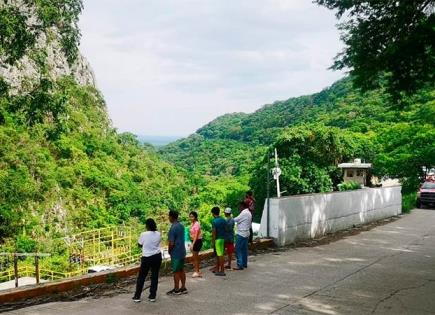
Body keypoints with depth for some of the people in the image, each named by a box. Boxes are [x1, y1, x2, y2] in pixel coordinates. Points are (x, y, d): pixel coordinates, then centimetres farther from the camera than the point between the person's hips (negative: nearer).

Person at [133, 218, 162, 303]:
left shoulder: (144, 234, -14)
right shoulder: (158, 234, -2)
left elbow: (140, 245, 0)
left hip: (147, 258, -3)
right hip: (157, 256, 3)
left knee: (141, 277, 8)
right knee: (155, 276, 11)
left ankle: (137, 296, 13)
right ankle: (152, 296, 14)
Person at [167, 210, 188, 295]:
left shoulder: (173, 228, -21)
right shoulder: (181, 226, 6)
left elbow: (171, 243, -22)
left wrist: (169, 251, -3)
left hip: (176, 253, -8)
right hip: (182, 251, 8)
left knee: (176, 272, 2)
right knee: (181, 270, 15)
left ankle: (176, 290, 10)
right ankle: (183, 288, 21)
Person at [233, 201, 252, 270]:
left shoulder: (244, 213, -17)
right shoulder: (249, 213, 14)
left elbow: (236, 220, -18)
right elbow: (250, 224, 19)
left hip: (241, 234, -10)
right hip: (246, 234, 10)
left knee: (238, 249, -7)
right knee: (244, 249, 15)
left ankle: (240, 265, -9)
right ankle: (244, 263, 21)